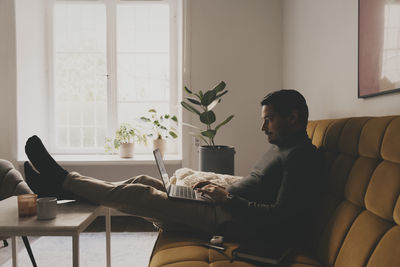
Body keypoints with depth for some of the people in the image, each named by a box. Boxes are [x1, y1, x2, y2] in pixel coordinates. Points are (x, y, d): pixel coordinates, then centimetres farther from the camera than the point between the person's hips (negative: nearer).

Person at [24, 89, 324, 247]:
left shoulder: (301, 157, -14)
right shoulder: (281, 148, 18)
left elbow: (280, 216, -23)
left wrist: (228, 199, -19)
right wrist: (220, 188, 8)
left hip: (235, 222, -9)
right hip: (229, 211, 9)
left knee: (139, 194, -11)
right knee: (144, 181, 4)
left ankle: (63, 181, 4)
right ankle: (63, 186, 12)